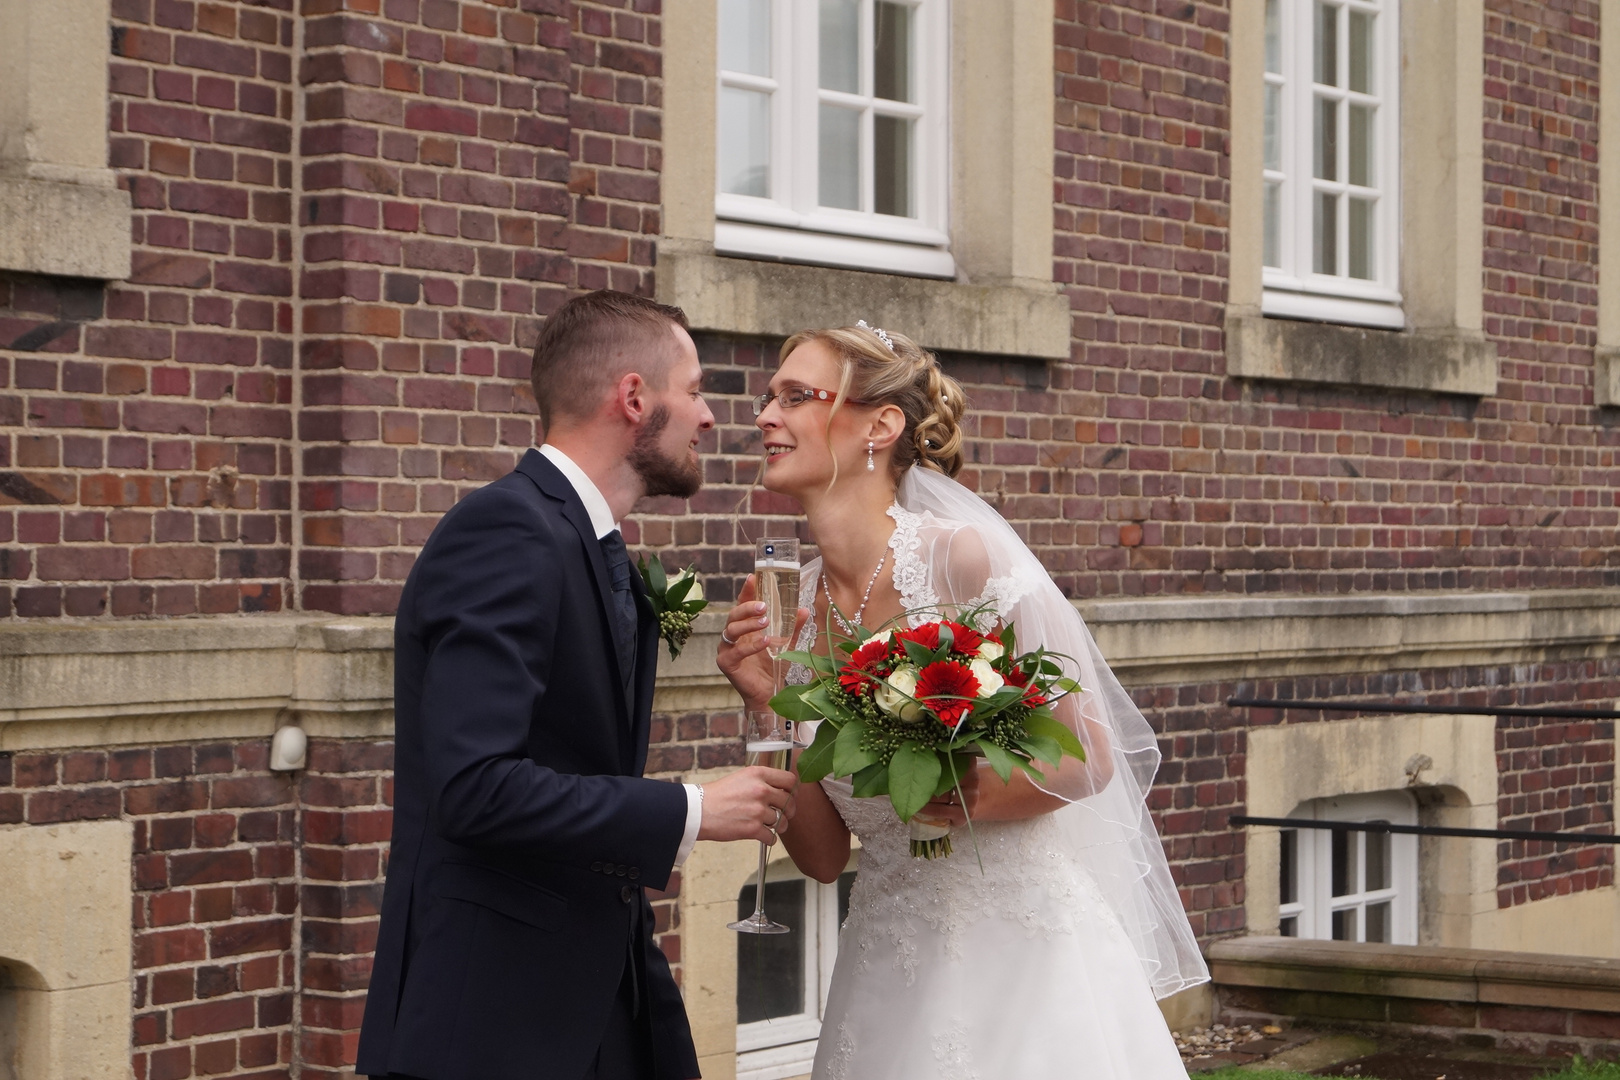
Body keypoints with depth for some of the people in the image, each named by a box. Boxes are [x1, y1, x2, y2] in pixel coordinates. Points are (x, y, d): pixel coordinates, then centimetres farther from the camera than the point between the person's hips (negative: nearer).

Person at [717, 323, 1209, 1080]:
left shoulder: (963, 558, -15)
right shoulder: (793, 604, 1)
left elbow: (1088, 756, -10)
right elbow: (824, 856, 2)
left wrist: (970, 797, -25)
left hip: (1022, 949, -4)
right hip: (890, 971, 5)